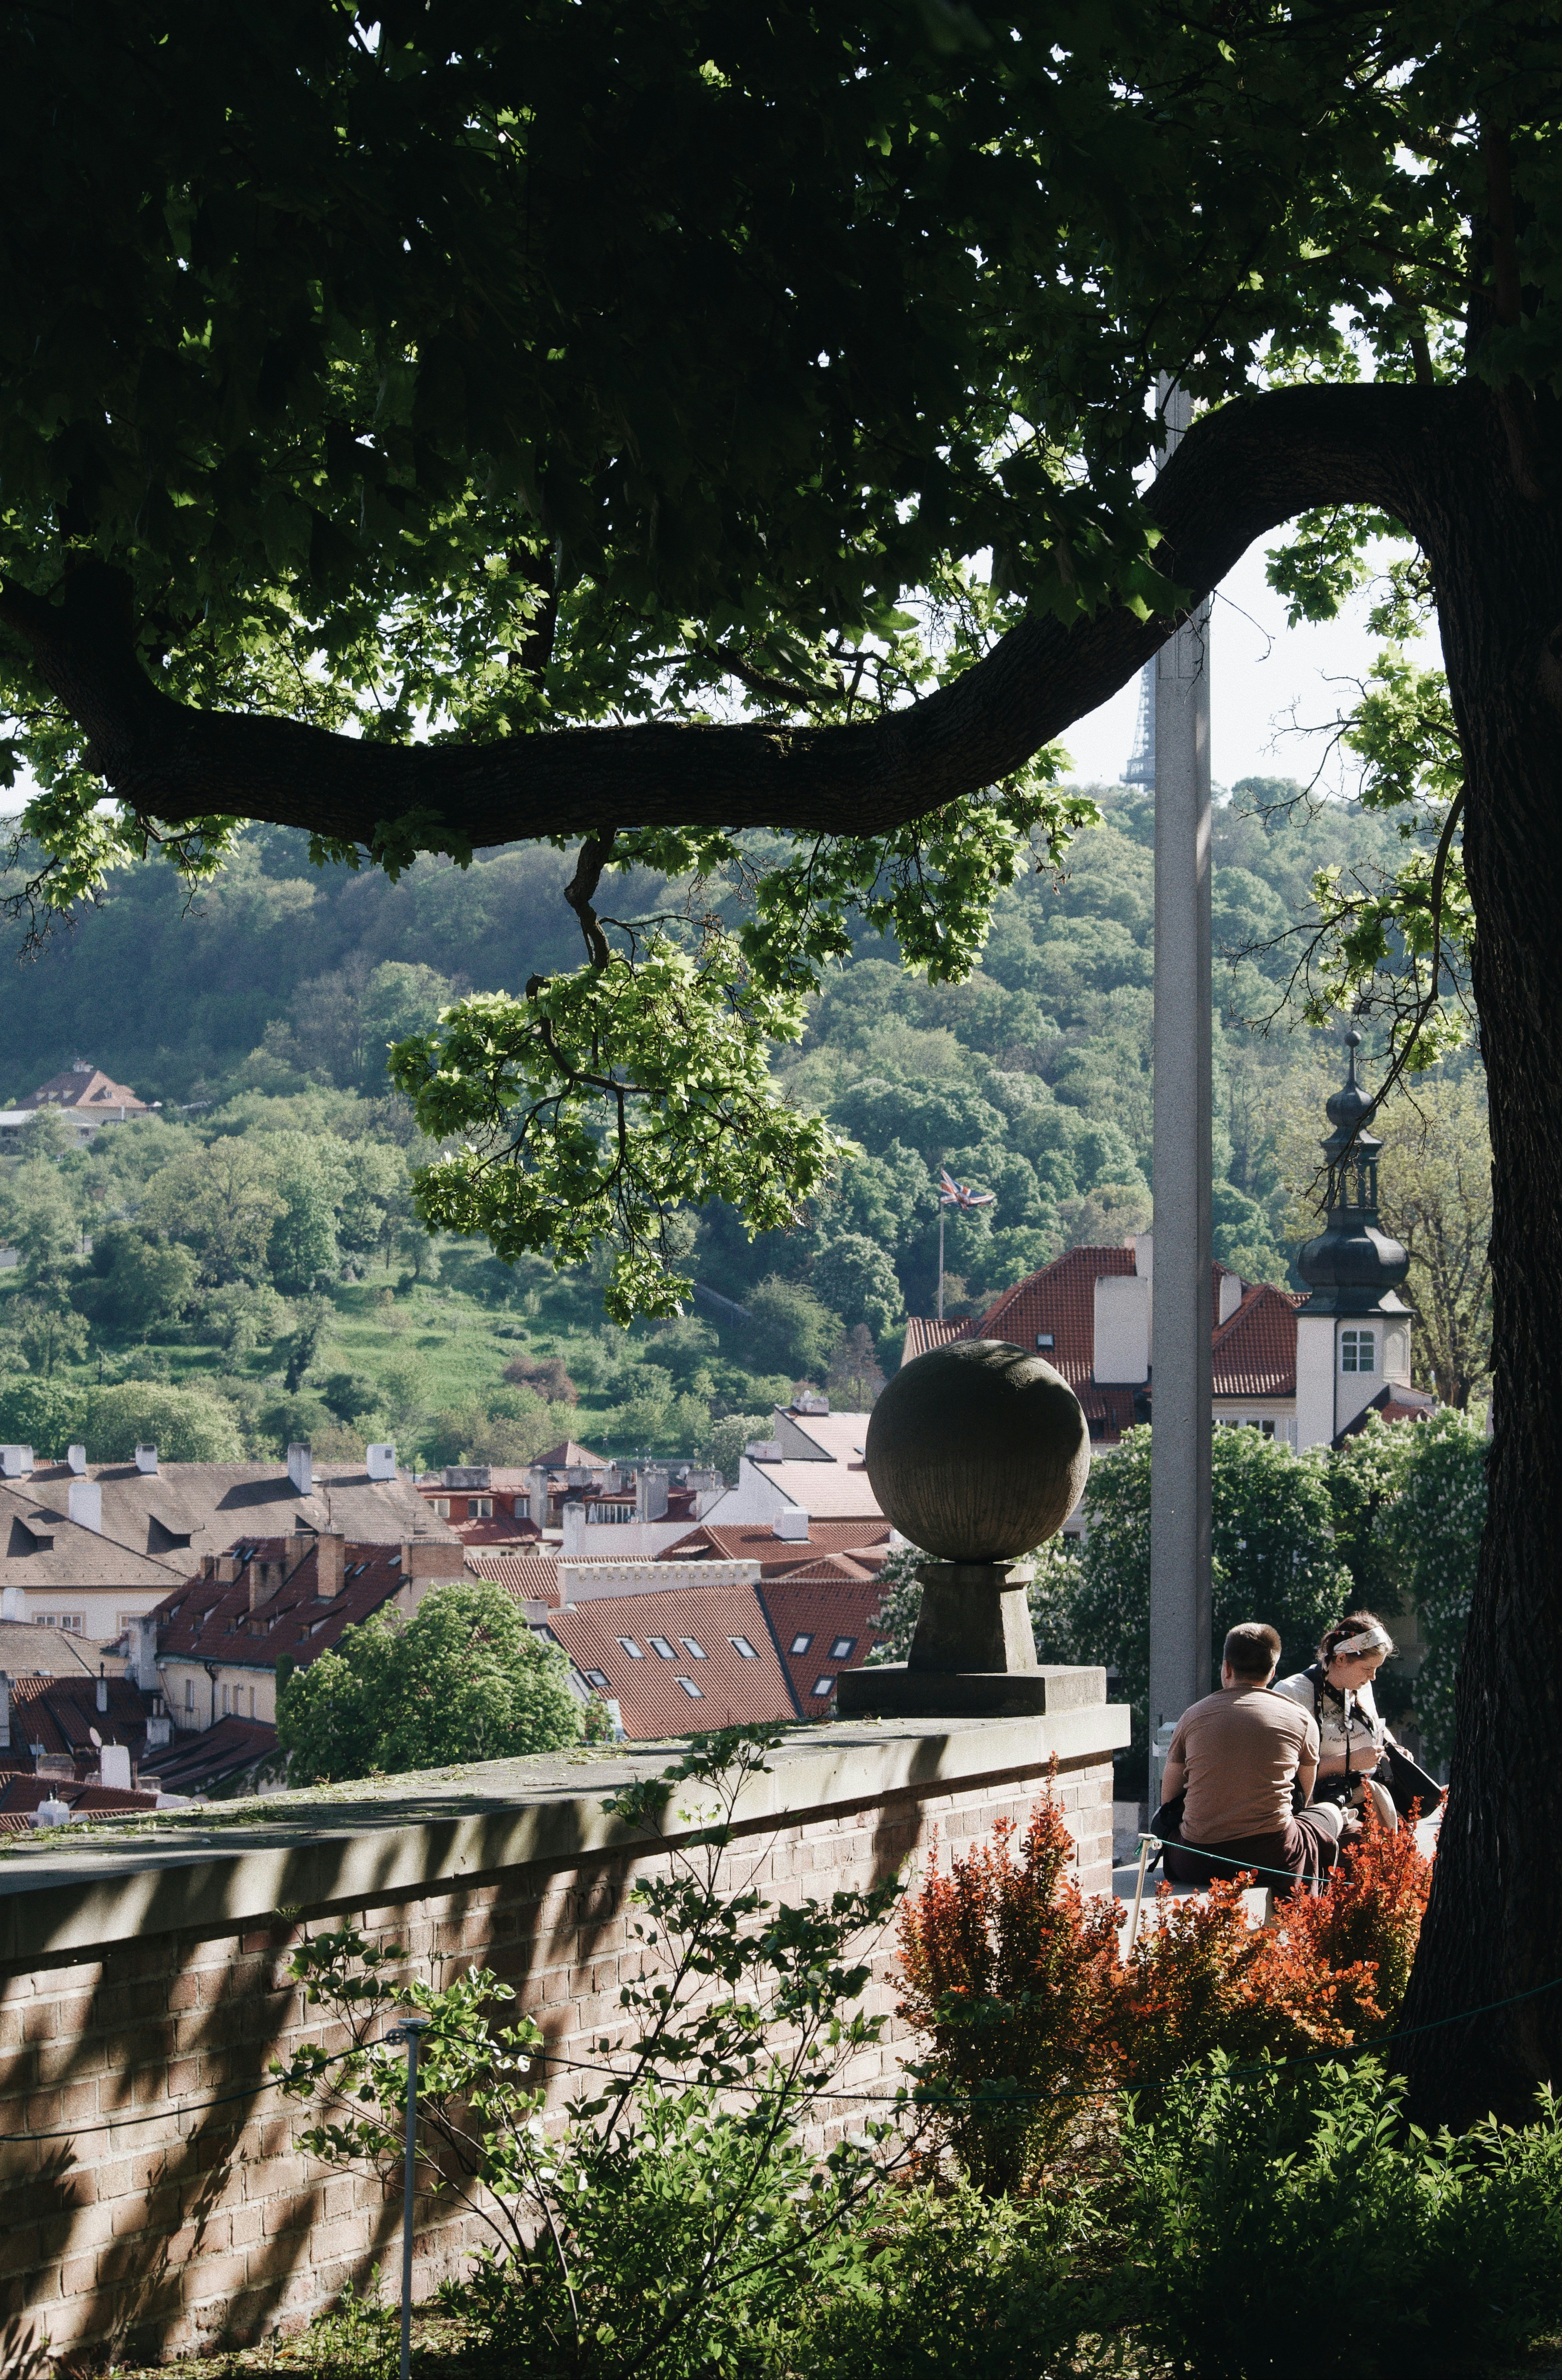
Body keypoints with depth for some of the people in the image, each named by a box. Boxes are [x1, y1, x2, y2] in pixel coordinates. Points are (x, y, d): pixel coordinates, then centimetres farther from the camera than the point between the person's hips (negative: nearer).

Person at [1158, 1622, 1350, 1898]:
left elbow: (1168, 1800, 14)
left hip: (1198, 1865, 1)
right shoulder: (1301, 1719, 3)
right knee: (1329, 1811, 30)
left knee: (1168, 1826, 38)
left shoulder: (1193, 1716, 6)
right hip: (1274, 1856, -1)